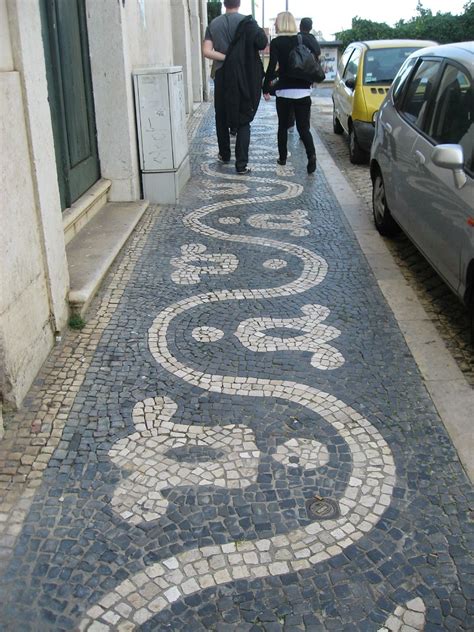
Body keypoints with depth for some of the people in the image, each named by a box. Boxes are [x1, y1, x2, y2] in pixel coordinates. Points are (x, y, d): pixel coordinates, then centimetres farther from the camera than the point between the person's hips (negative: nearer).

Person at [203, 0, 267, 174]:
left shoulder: (214, 24, 3)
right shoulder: (247, 22, -5)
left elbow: (206, 51, -7)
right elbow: (262, 44, -16)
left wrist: (226, 58, -7)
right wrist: (262, 33, 3)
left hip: (222, 77, 2)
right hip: (243, 78, -2)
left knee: (222, 118, 18)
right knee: (243, 122, 1)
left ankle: (224, 155, 28)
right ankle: (241, 164, -7)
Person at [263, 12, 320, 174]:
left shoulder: (276, 42, -6)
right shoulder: (304, 39, 5)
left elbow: (271, 67, -12)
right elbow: (317, 54, 8)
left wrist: (265, 88, -4)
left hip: (284, 91, -2)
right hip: (303, 91, 2)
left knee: (283, 126, 15)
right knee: (303, 127, 3)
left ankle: (283, 157, 21)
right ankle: (311, 154, -19)